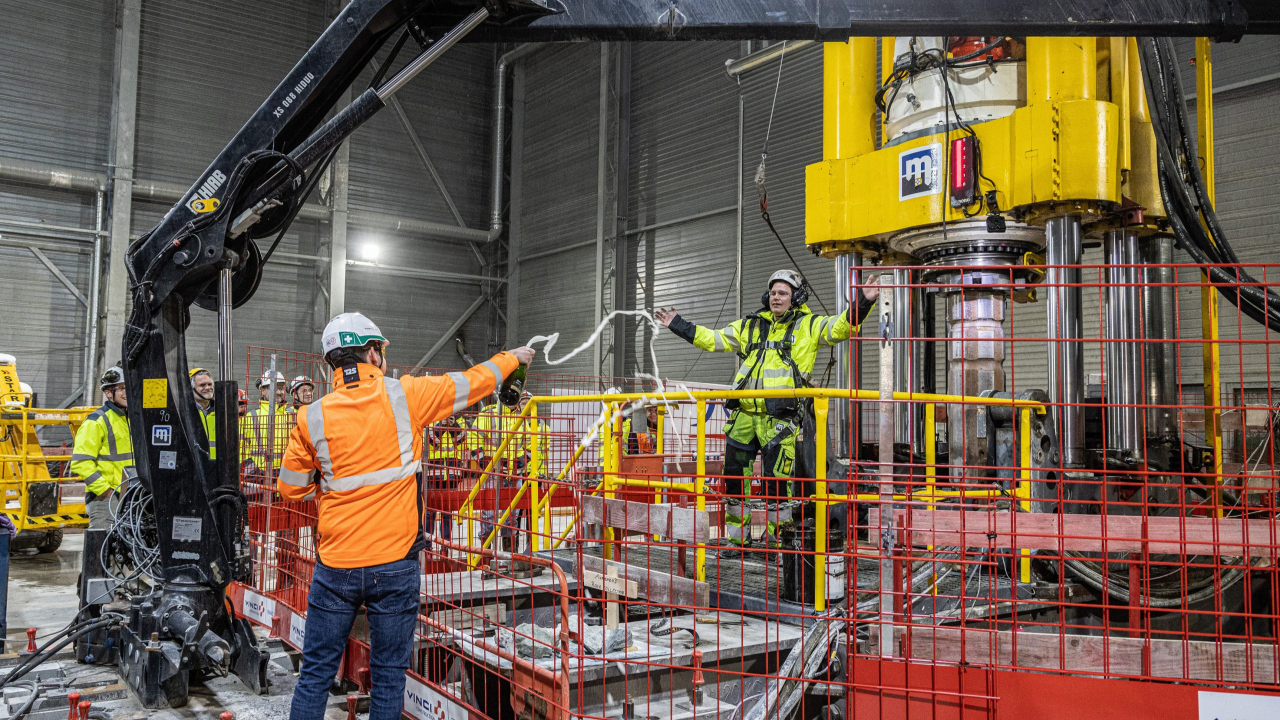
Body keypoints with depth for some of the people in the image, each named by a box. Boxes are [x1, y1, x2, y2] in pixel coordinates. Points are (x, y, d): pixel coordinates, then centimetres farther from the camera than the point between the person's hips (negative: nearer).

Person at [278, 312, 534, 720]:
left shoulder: (313, 418, -4)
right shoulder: (403, 396, -7)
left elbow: (290, 488, 7)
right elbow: (473, 383, 5)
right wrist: (511, 358, 22)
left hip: (336, 564, 1)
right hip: (395, 563, -1)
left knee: (316, 673, 13)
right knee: (389, 674, 11)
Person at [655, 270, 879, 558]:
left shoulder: (808, 326, 6)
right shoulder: (750, 325, 18)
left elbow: (840, 327, -8)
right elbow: (712, 339, 23)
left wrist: (863, 303, -23)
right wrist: (679, 326, 21)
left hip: (780, 416, -5)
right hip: (744, 413, 5)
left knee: (776, 479, -4)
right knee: (735, 476, 9)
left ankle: (777, 538, 11)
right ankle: (737, 537, 22)